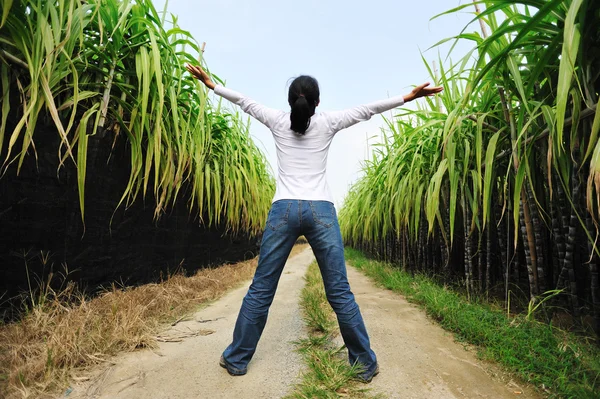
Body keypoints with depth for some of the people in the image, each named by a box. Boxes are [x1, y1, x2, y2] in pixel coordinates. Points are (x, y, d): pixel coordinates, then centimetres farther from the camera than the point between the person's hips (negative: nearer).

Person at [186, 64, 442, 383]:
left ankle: (236, 359, 21)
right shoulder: (327, 123, 7)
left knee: (260, 290, 8)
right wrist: (410, 96, 17)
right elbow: (368, 110, 9)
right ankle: (366, 364, 18)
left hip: (283, 210, 1)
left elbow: (243, 101, 20)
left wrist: (210, 84, 33)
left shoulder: (278, 122, 11)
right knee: (340, 292, 5)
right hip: (320, 211, 0)